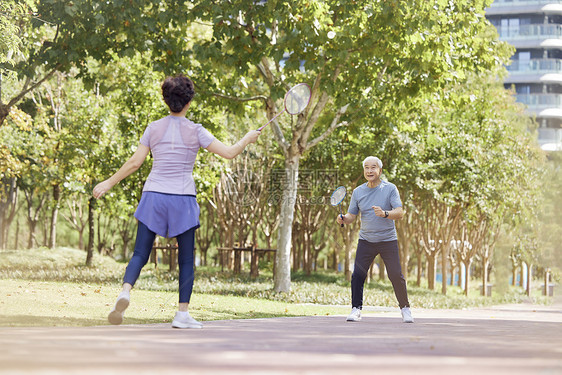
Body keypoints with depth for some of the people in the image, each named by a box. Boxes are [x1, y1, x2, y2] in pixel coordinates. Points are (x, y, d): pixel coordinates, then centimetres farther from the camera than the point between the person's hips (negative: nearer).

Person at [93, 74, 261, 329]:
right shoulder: (195, 131, -2)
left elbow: (135, 162, 4)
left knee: (140, 254, 2)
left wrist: (109, 183, 14)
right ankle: (182, 314, 4)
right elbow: (229, 153, -3)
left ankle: (125, 291, -25)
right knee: (186, 259, 8)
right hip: (183, 198, -2)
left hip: (153, 195, 2)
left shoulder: (154, 129, 4)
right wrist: (248, 139, 15)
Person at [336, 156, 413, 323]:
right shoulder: (358, 192, 5)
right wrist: (343, 219, -14)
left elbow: (400, 213, -13)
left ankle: (405, 309, 11)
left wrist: (384, 214, -32)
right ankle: (356, 309, -1)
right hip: (366, 240, 2)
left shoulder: (390, 189, -4)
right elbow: (352, 216, 8)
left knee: (396, 276, -7)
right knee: (357, 274, -11)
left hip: (388, 239, -2)